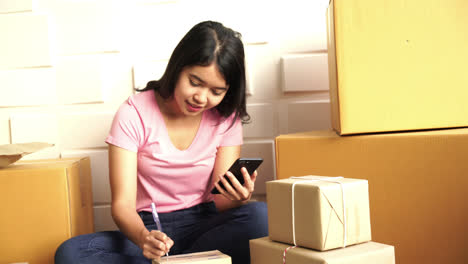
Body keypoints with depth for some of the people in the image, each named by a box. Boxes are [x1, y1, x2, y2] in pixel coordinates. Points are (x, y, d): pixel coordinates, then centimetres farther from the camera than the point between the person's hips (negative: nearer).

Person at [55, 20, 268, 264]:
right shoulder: (134, 114, -9)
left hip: (203, 228, 2)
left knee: (259, 215, -30)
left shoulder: (225, 118, 0)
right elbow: (122, 204, -14)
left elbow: (219, 201, -4)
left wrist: (237, 199, -29)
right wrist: (143, 237, -37)